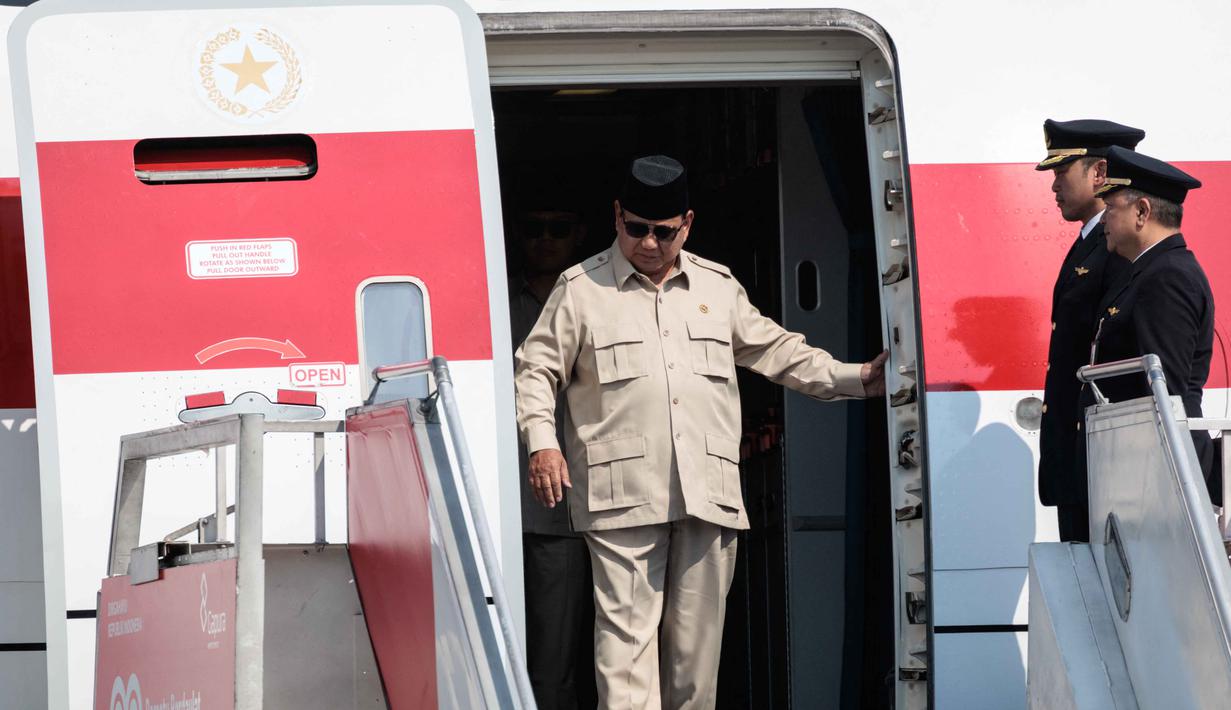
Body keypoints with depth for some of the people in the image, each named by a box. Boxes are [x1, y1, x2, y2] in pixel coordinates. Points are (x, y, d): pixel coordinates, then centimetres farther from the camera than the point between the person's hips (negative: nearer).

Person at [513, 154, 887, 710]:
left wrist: (855, 378, 20)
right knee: (626, 628, -10)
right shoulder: (580, 289, 7)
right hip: (623, 494, -3)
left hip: (708, 494, 4)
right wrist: (542, 443, -6)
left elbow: (775, 350, 25)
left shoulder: (718, 286, 18)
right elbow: (537, 369, 8)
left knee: (698, 633, 5)